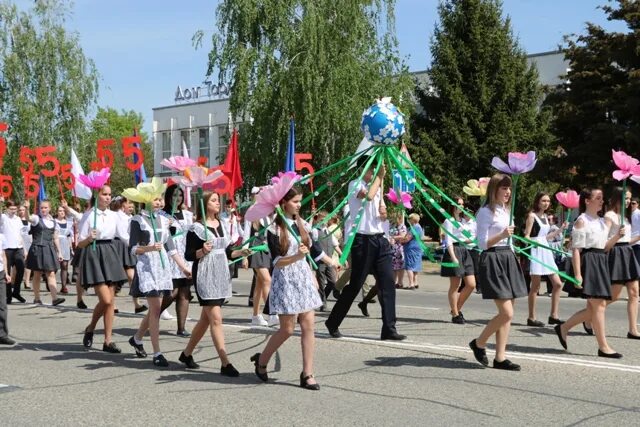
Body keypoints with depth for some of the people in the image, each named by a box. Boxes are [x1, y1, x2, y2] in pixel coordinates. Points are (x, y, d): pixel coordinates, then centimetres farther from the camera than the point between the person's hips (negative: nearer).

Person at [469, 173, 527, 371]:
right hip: (492, 260, -9)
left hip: (508, 258, 9)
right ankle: (479, 343, 7)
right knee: (506, 313, -13)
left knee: (507, 314, 5)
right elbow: (482, 243, -12)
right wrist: (502, 235, -26)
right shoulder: (486, 212, -8)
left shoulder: (506, 210, 18)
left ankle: (500, 357, 10)